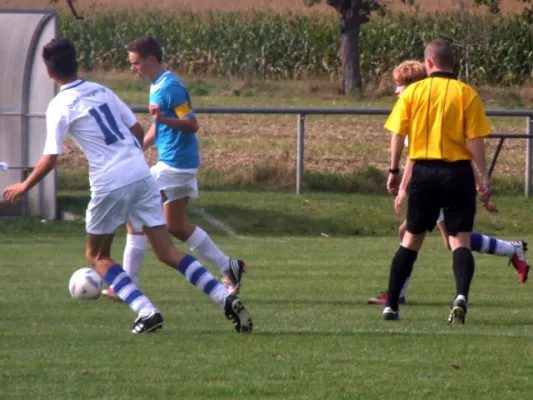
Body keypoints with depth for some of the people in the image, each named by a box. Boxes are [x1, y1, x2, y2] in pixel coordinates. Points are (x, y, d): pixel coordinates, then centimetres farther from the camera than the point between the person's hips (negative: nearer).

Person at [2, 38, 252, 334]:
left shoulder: (60, 106, -3)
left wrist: (25, 187, 10)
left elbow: (50, 158, -5)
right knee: (167, 251, 7)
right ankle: (227, 299, -9)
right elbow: (138, 131, 17)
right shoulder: (102, 91, 15)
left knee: (97, 255, 14)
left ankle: (146, 311, -5)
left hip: (110, 184, -5)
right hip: (142, 175, 5)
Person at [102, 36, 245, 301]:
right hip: (183, 165, 10)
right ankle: (228, 268, 20)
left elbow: (192, 125, -21)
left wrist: (164, 118, -34)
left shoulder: (170, 88, -18)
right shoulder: (157, 86, 13)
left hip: (173, 165, -10)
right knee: (175, 227, 16)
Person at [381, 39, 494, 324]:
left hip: (423, 171, 2)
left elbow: (398, 135, 2)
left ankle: (391, 305, 16)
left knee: (412, 239, 14)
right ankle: (461, 296, -26)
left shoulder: (412, 92, 2)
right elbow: (476, 141, -6)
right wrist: (483, 180, -2)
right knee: (460, 241, -1)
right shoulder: (466, 94, -3)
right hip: (458, 172, -2)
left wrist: (394, 171, 13)